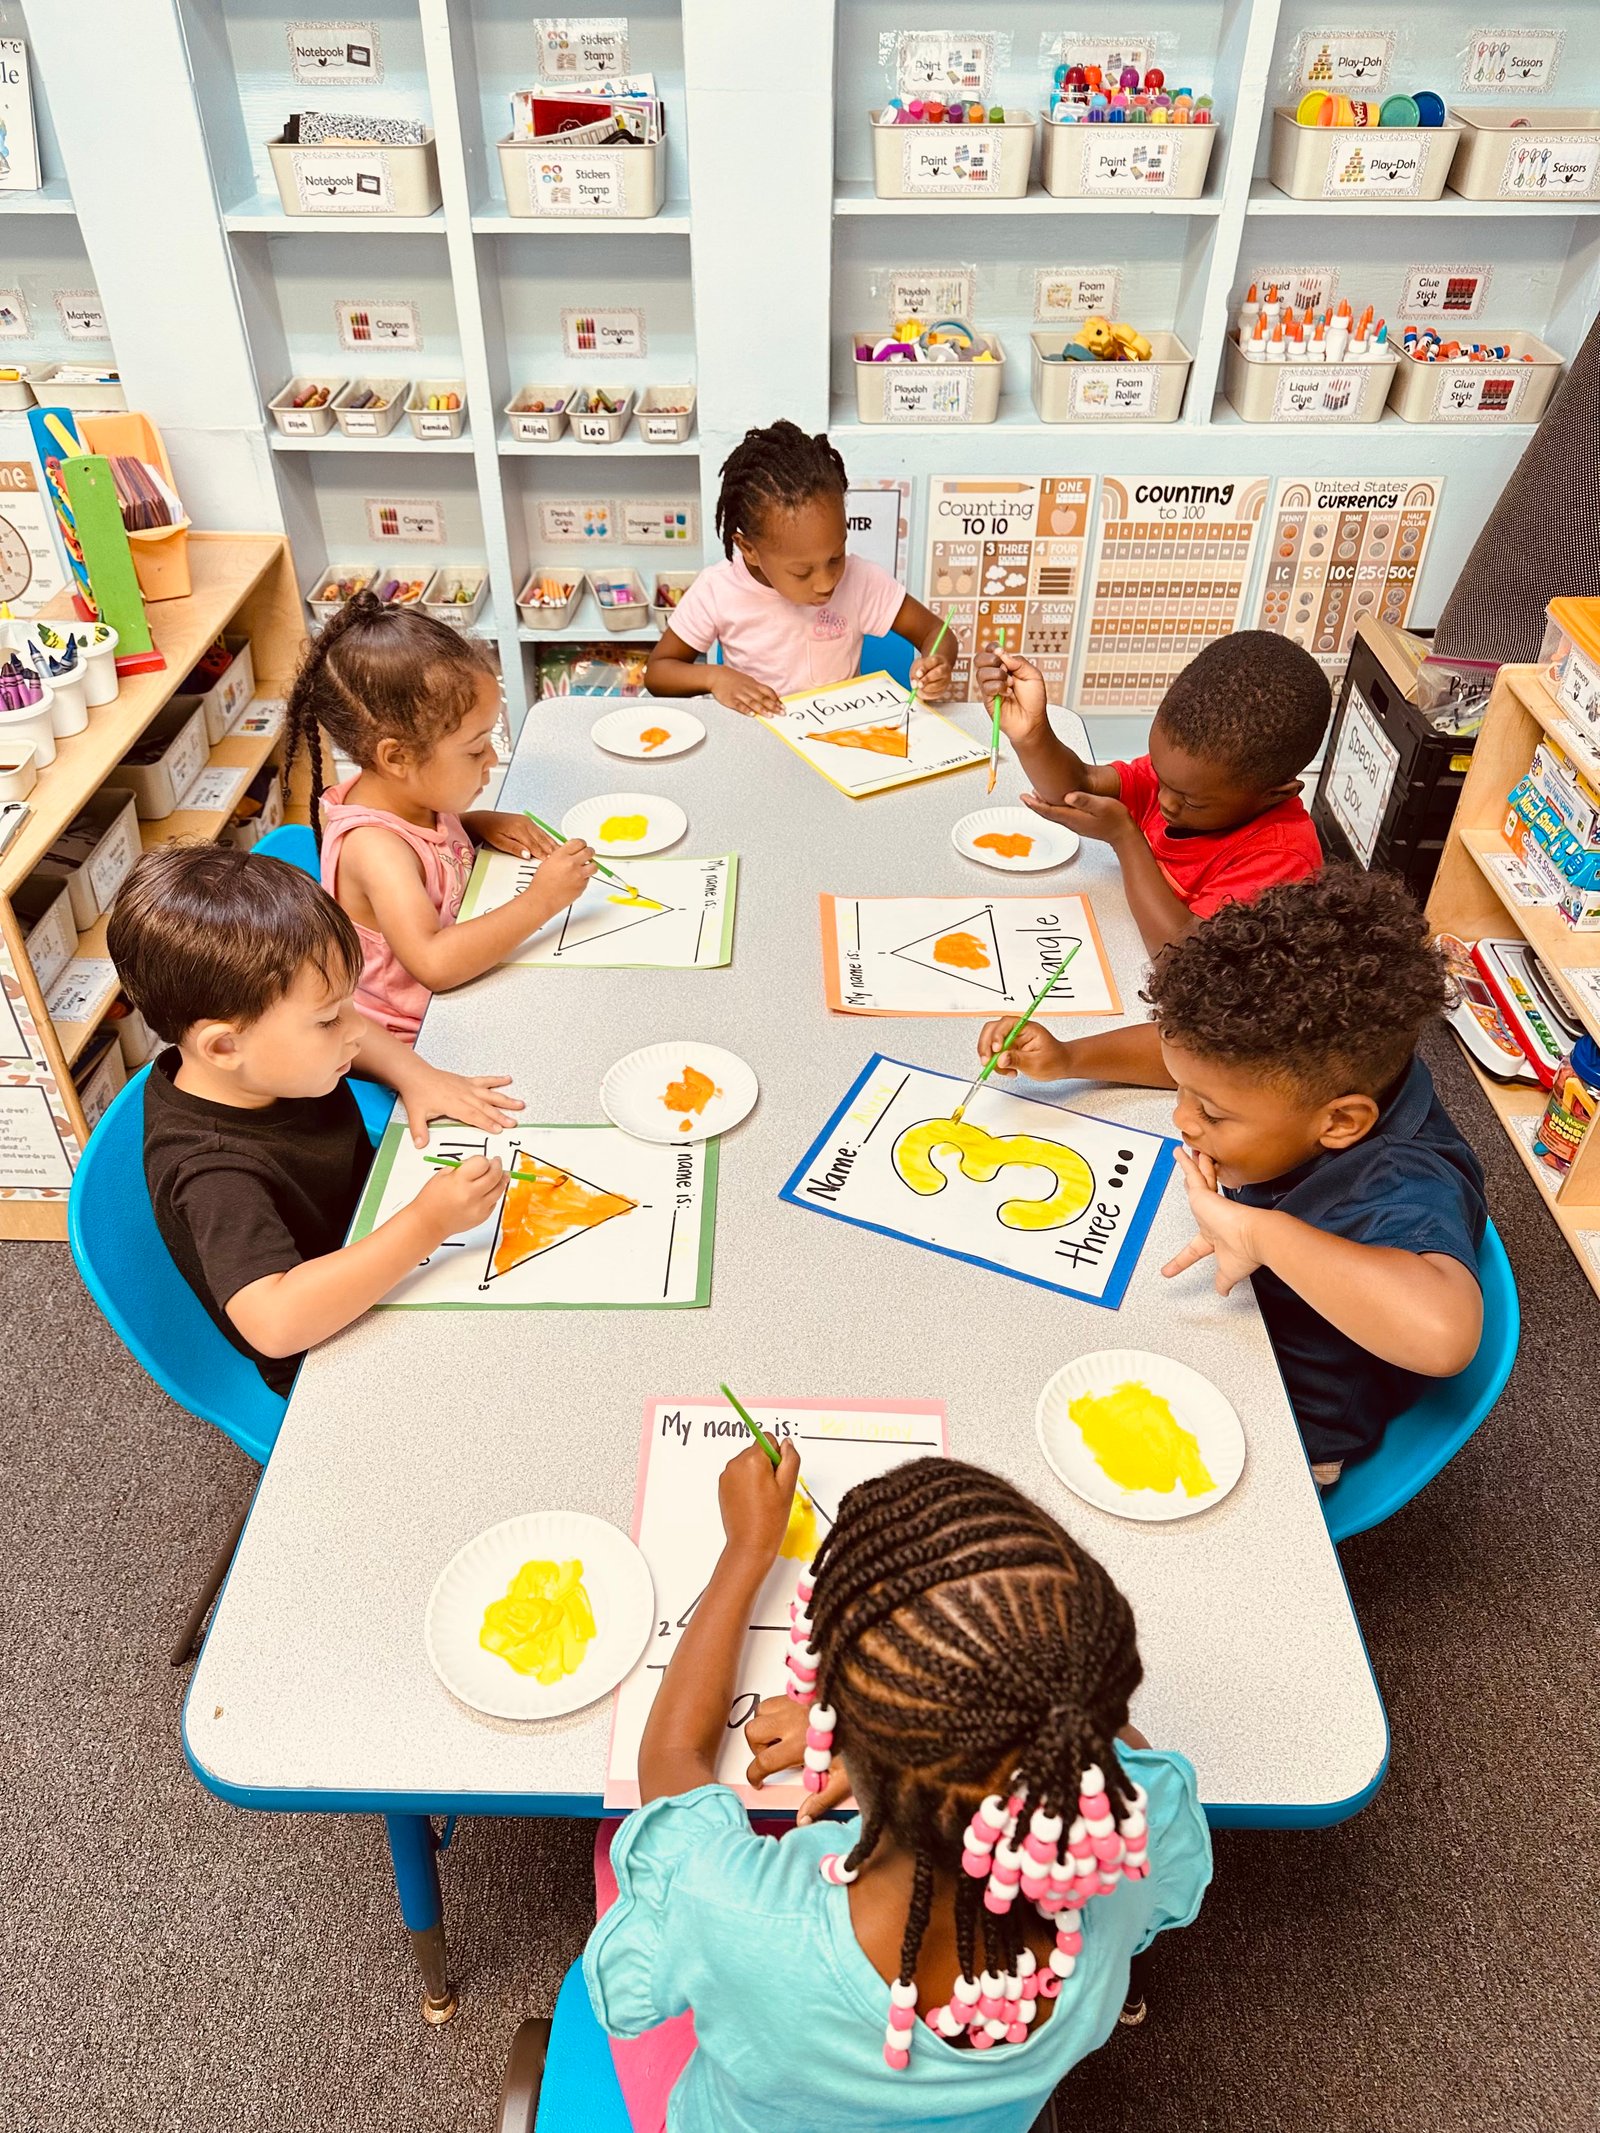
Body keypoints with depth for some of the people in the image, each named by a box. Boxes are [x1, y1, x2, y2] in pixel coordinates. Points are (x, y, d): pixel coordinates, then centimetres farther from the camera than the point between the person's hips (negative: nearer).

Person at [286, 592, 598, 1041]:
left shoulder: (404, 795, -4)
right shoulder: (373, 847, -29)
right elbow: (433, 963, -41)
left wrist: (481, 824, 2)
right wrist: (540, 901, -36)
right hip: (406, 1045, -9)